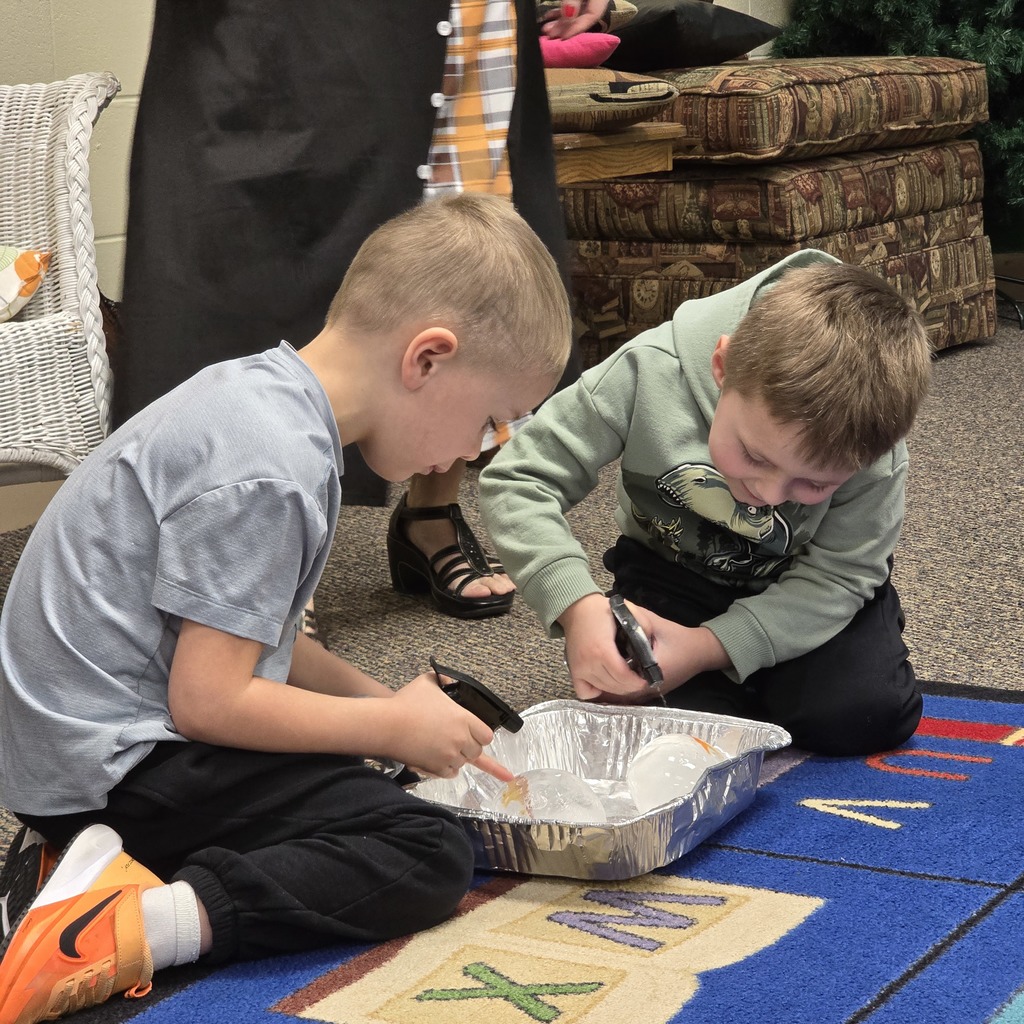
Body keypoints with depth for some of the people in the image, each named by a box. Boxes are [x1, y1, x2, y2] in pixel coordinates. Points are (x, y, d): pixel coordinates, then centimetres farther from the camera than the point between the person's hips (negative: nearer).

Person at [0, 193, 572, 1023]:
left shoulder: (258, 396, 9)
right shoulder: (268, 471, -22)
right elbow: (208, 701, -21)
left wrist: (382, 699, 11)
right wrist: (392, 725, -9)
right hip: (117, 762, -10)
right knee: (428, 857, -13)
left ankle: (97, 865, 6)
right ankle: (136, 928, -25)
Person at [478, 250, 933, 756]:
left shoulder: (873, 455, -31)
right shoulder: (650, 372, -34)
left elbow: (838, 576, -21)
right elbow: (516, 481, -28)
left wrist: (709, 648, -35)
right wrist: (579, 606, -43)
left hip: (800, 590, 0)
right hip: (674, 575, 0)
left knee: (861, 715, -23)